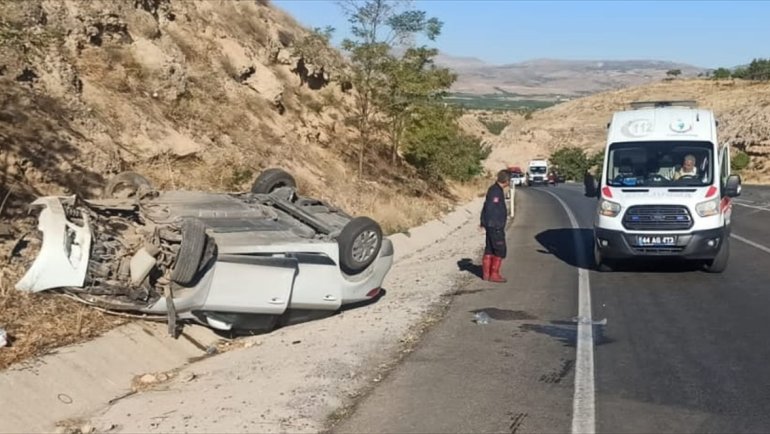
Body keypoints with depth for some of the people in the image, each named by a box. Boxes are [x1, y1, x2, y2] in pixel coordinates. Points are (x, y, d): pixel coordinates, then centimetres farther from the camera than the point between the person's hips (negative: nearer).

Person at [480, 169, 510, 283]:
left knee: (489, 249, 13)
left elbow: (486, 207, 18)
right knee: (500, 250, -4)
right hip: (495, 226, -10)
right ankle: (494, 274, -1)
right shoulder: (496, 191, -18)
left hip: (491, 225, 10)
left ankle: (486, 273, 18)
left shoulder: (495, 189, 12)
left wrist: (484, 222, 22)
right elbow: (490, 209, -23)